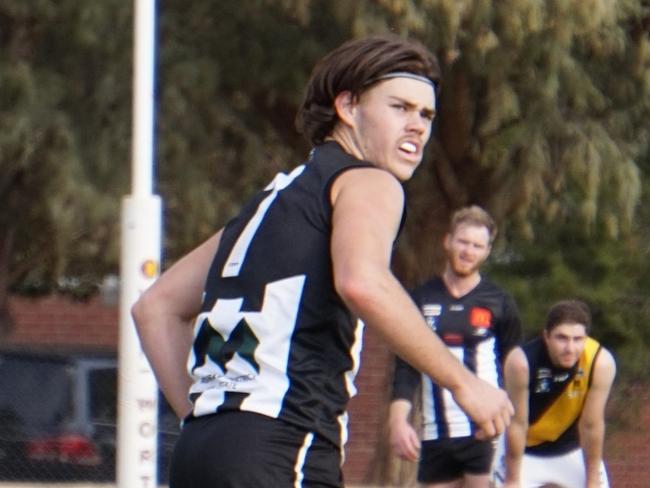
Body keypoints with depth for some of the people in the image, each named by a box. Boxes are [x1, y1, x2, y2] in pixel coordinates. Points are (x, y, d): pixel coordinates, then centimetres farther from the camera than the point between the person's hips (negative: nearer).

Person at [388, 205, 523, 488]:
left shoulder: (500, 304, 4)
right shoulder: (421, 300, 8)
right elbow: (406, 368, 5)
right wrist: (398, 420, -10)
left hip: (486, 433, -3)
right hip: (436, 434, 3)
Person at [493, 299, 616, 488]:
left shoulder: (601, 362, -31)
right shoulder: (522, 361, -35)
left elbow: (591, 425, -22)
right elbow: (517, 424, -26)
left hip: (573, 451, 2)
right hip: (525, 450, -2)